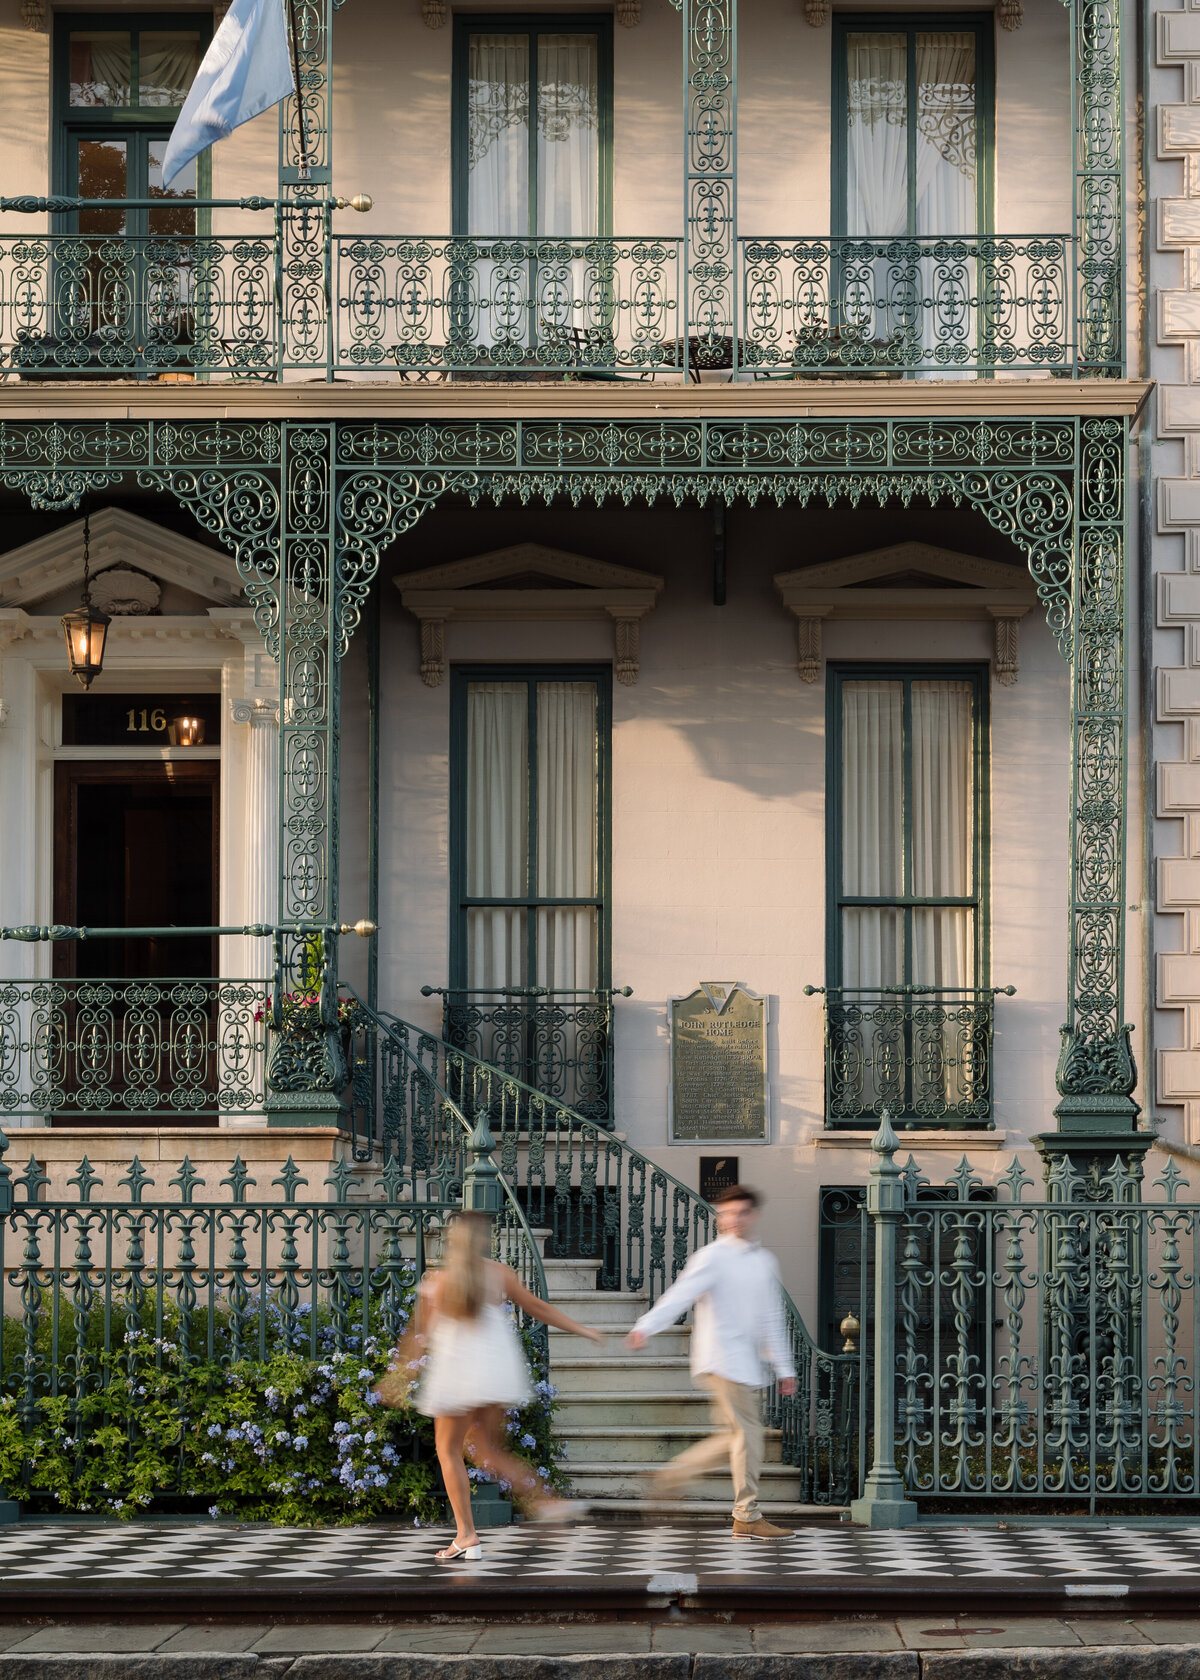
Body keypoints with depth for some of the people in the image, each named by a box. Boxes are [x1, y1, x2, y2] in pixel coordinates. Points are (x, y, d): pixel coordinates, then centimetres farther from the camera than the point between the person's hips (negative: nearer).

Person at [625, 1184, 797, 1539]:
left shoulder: (765, 1262, 15)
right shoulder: (712, 1257, -6)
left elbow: (772, 1319, 20)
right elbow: (682, 1293, -18)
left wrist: (784, 1368, 19)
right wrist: (647, 1325, -33)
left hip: (748, 1363, 8)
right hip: (722, 1359, -8)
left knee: (734, 1436, 8)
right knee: (747, 1433, -8)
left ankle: (672, 1476, 19)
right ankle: (747, 1516, -2)